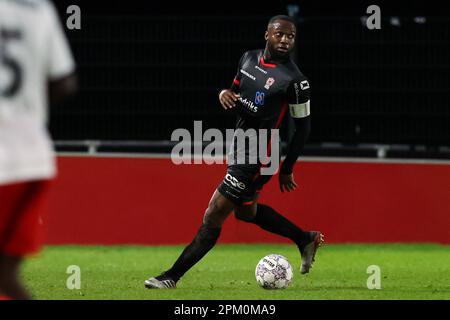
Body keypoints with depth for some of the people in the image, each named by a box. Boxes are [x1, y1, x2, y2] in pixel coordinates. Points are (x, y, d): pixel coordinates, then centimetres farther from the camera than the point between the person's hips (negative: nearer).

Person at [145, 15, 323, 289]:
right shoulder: (249, 58, 4)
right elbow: (237, 91, 19)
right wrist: (225, 94, -7)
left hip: (256, 159, -9)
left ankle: (172, 276, 2)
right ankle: (305, 240, 43)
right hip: (239, 146, 9)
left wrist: (287, 170, -5)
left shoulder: (294, 80, -17)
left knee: (213, 217, -6)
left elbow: (303, 126, -9)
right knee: (246, 212, 26)